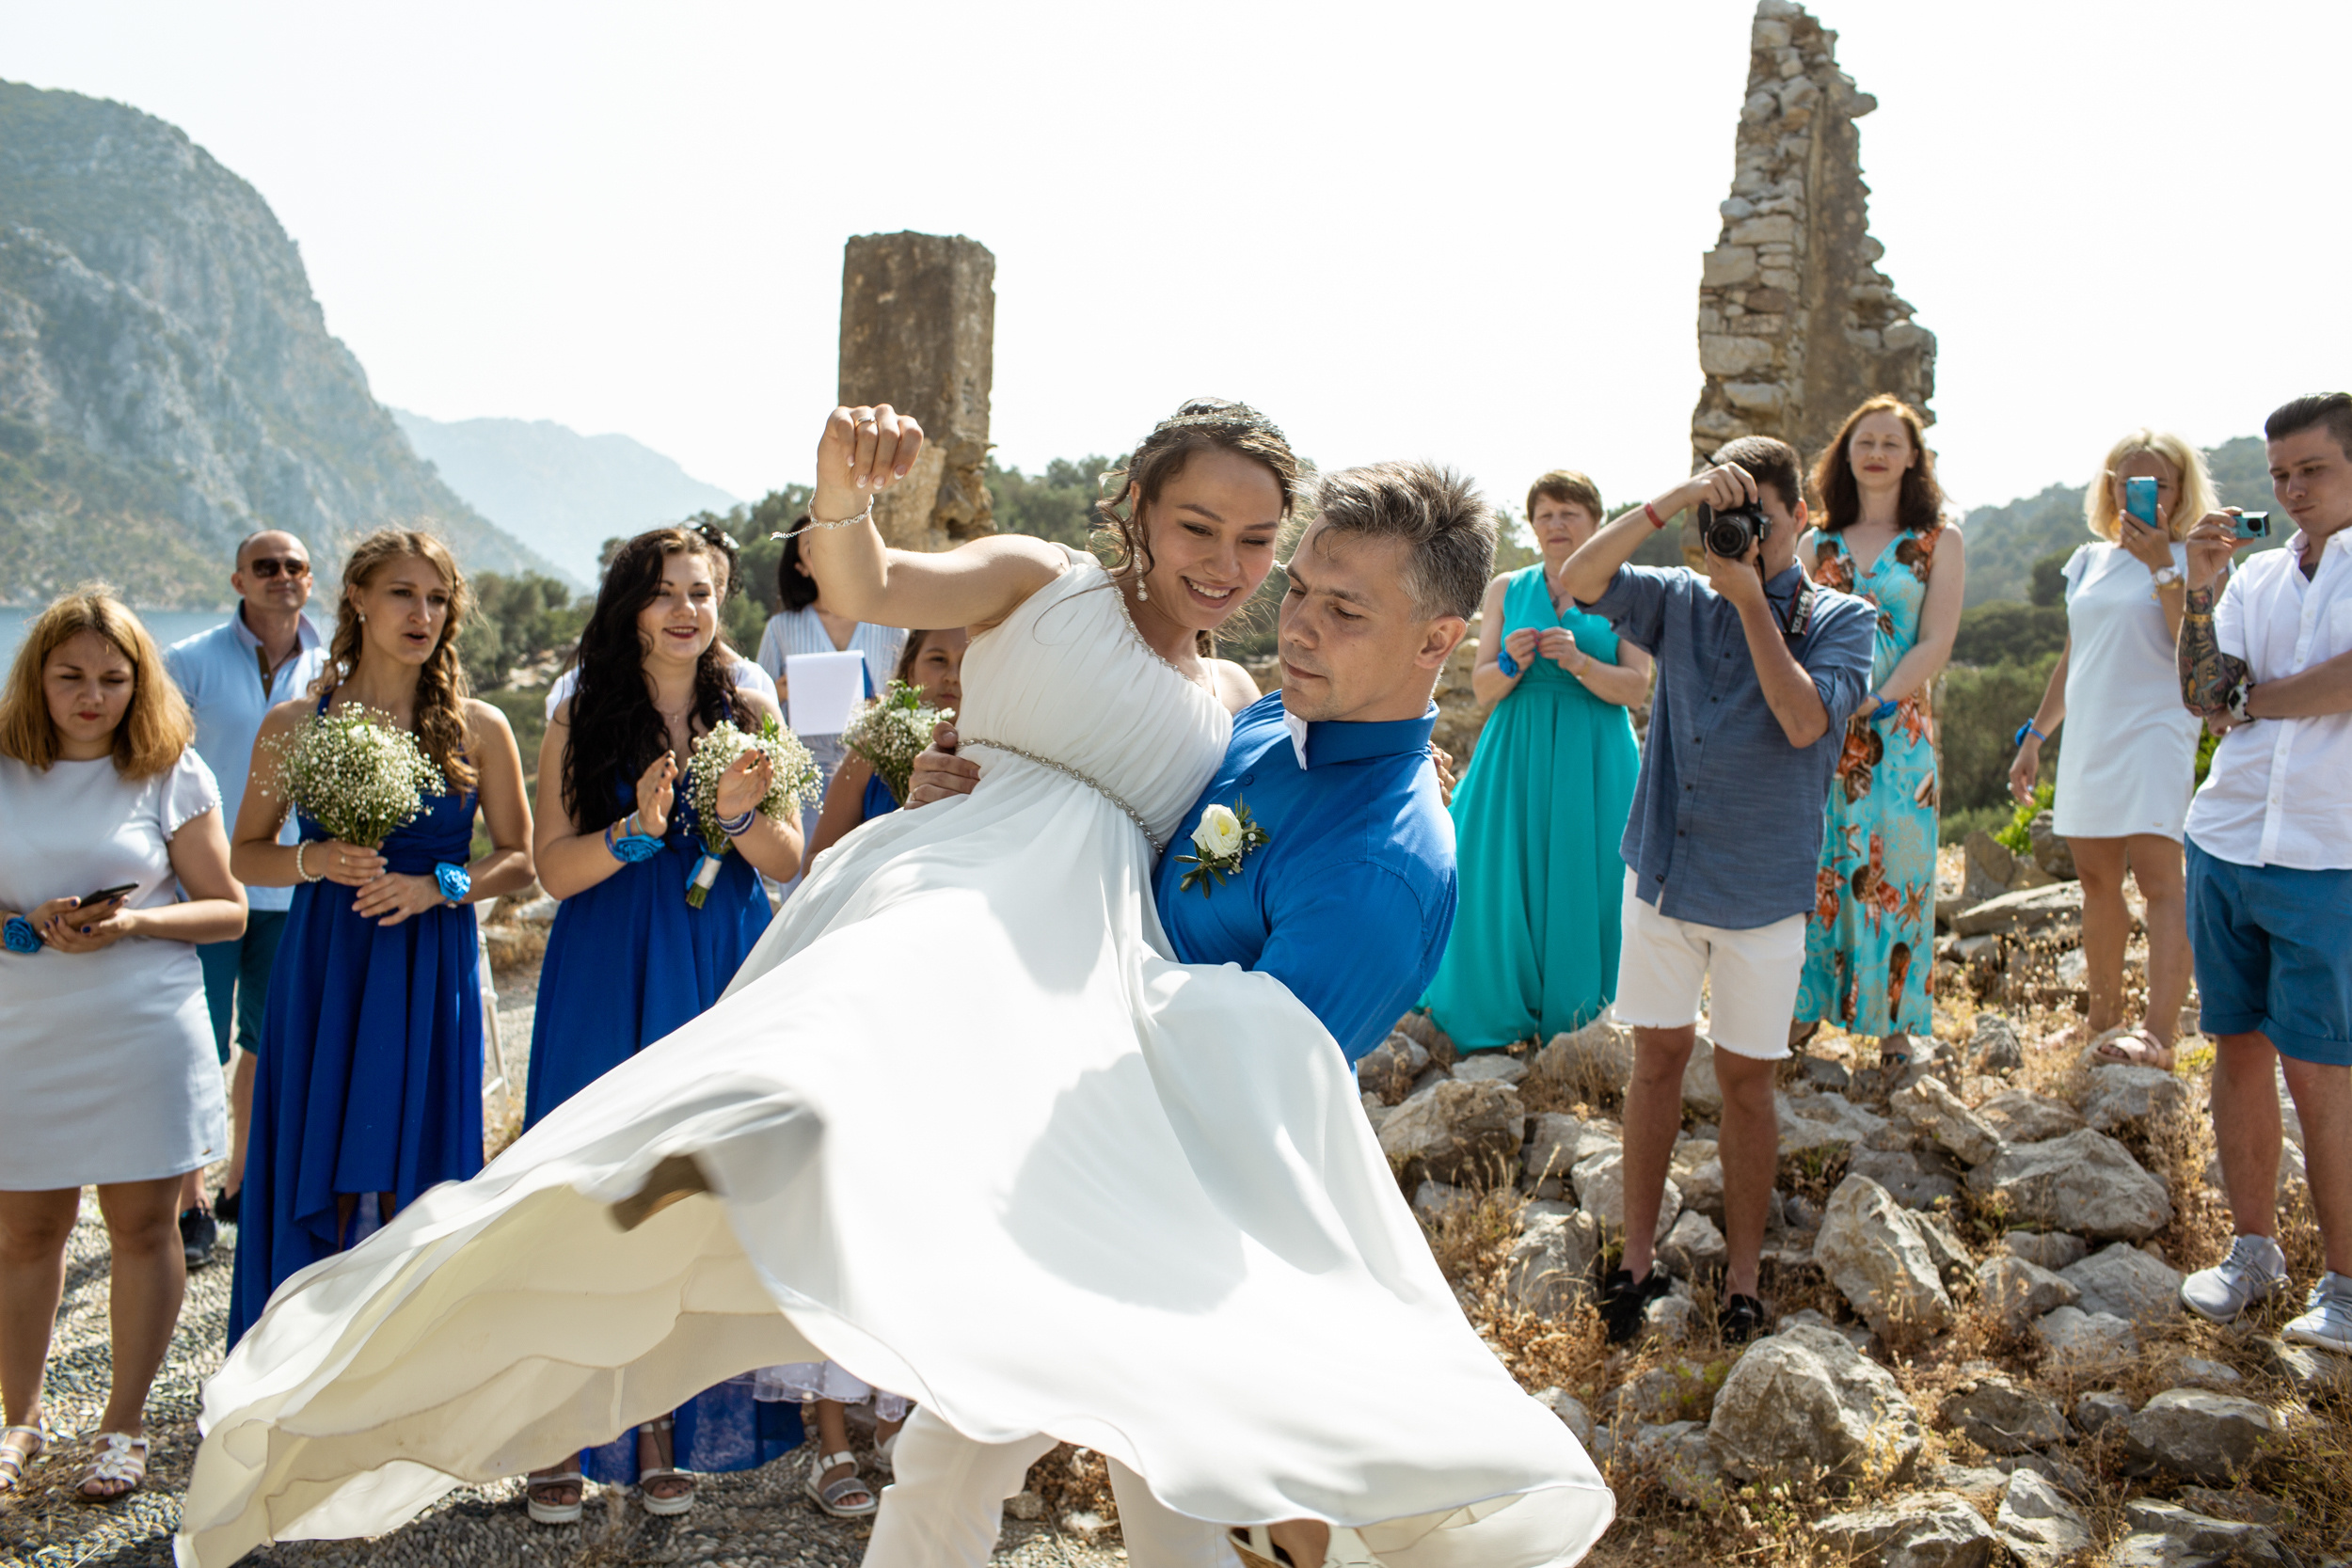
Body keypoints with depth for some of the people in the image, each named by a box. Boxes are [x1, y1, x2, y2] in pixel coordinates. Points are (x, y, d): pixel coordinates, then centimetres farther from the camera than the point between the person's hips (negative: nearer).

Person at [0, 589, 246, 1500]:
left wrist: (134, 922, -16)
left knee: (142, 1226, 6)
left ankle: (125, 1424, 21)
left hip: (146, 1037, -1)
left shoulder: (172, 775, 0)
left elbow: (227, 911, 0)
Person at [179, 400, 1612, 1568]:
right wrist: (845, 497, -28)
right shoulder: (1045, 581, 12)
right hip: (961, 908, -5)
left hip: (1106, 986, 6)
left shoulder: (1240, 708, 27)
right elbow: (871, 587, -4)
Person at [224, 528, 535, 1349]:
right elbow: (244, 855, 9)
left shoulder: (478, 728, 1)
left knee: (412, 1184, 3)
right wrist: (316, 861, -11)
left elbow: (519, 859, 5)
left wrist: (434, 886, -12)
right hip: (322, 965, 1)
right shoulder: (295, 723, 3)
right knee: (314, 1181, 3)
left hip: (429, 969, 0)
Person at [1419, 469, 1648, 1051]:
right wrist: (1513, 665, -16)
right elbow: (1482, 689, 5)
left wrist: (1579, 662, -20)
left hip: (1592, 762, -1)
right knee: (1503, 882, -1)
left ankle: (1575, 1016, 12)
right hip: (1516, 758, 2)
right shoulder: (1506, 590, 9)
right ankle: (1499, 1017, 13)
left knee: (1582, 886, -2)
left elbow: (1636, 688, -3)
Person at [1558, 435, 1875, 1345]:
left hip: (1762, 885, -2)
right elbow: (1578, 581, -11)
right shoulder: (1682, 601, 4)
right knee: (1658, 1056, 8)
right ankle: (1638, 1257, 19)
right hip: (1664, 866, 2)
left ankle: (1743, 1279, 19)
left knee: (1746, 1077, 6)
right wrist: (1673, 501, -19)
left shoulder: (1839, 619, -2)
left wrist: (1751, 599, -17)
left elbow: (1804, 721, -18)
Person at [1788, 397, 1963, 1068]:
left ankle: (1893, 1022, 8)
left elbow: (1936, 644, -3)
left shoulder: (1939, 545, 6)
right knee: (1814, 867, 3)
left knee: (1892, 870, -1)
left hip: (1898, 731, -2)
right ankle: (1804, 1009, 14)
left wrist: (1878, 705, -14)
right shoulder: (1818, 545, 12)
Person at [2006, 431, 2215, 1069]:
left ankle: (2159, 1032, -19)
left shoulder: (2194, 560, -1)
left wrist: (2161, 564, -18)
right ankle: (2104, 1017, 20)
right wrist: (2034, 736, 18)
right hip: (2089, 738, 7)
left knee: (2158, 875, -15)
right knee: (2097, 879, 10)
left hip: (2155, 734, -6)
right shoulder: (2089, 560, 16)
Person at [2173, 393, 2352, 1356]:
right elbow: (2203, 698, 2)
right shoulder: (2257, 578, 12)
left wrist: (2253, 700, -4)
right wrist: (2200, 594, -9)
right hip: (2227, 841, 5)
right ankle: (2253, 1249, 23)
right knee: (2239, 1049, 10)